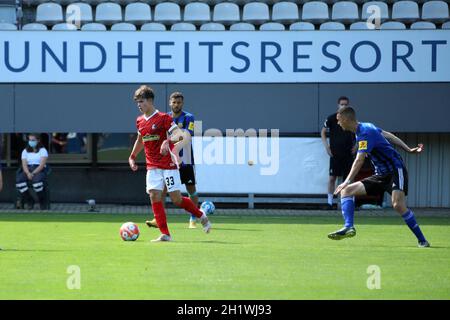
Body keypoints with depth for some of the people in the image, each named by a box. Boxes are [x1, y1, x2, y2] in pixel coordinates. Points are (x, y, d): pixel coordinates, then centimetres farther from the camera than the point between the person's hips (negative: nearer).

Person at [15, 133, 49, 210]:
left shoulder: (43, 150, 6)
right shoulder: (25, 151, 18)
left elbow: (42, 164, -7)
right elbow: (24, 164, 5)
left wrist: (33, 173, -21)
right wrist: (28, 173, -16)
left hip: (39, 170, -4)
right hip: (28, 170, 4)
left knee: (37, 180, -40)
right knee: (19, 180, -30)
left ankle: (42, 203, -22)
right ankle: (28, 201, -17)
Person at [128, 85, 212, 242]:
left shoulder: (163, 118, -10)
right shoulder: (140, 121, 11)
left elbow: (180, 135, -18)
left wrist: (168, 141, -35)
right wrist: (132, 157, 29)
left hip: (169, 164, -6)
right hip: (152, 166, 6)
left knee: (176, 198, -7)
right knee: (154, 196, -10)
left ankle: (201, 216, 20)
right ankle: (165, 234, -8)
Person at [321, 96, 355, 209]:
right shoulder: (332, 118, -1)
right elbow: (323, 132, 6)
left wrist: (355, 146, 4)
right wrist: (326, 146, -3)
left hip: (348, 153, 2)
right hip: (335, 153, -2)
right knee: (332, 177, -4)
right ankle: (330, 202, 2)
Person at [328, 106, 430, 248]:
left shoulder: (365, 133, -18)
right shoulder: (365, 127, 11)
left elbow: (359, 160, -28)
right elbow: (388, 136, 18)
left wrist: (347, 181, -34)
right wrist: (408, 150, 21)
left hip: (395, 170, -10)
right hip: (381, 175, 10)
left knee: (398, 205, -29)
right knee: (347, 191, -1)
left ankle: (422, 240, -19)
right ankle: (349, 227, -18)